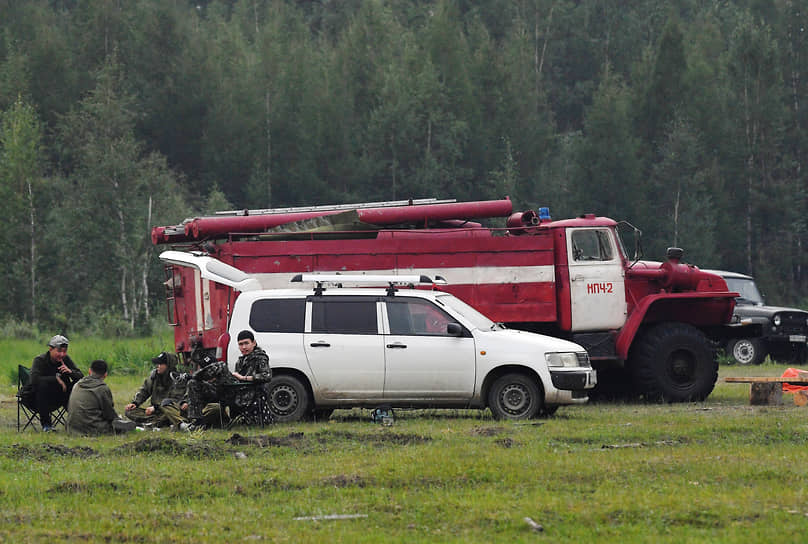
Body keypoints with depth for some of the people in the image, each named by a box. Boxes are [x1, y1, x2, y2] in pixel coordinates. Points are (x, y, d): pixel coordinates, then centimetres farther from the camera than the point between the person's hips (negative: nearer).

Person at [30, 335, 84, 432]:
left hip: (60, 397, 4)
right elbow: (34, 379, -30)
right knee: (43, 384, -35)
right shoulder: (39, 360, -12)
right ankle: (45, 423, -24)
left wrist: (70, 372, -25)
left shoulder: (66, 359, 1)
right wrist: (56, 378, -29)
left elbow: (81, 377, -3)